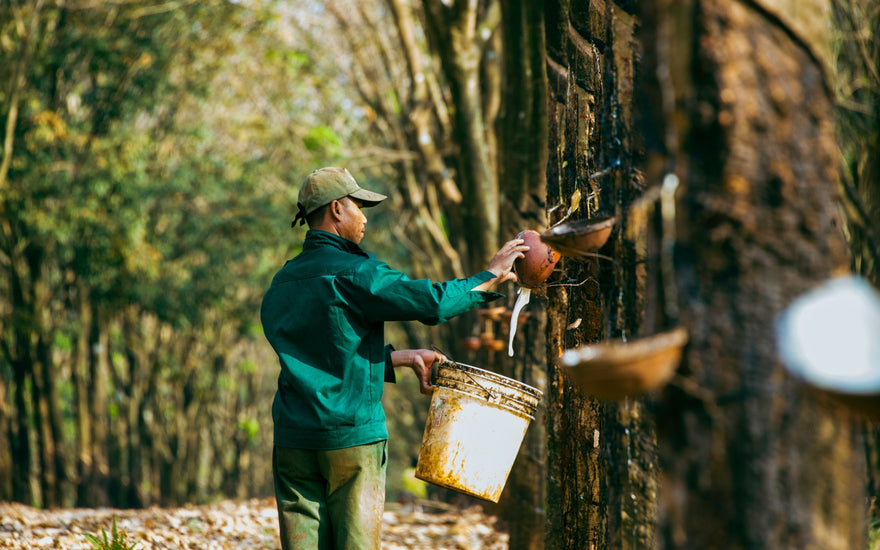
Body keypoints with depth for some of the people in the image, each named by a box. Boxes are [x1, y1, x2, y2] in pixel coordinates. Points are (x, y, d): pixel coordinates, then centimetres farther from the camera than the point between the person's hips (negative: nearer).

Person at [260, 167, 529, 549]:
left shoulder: (281, 283, 14)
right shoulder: (352, 273, -10)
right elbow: (434, 302, -15)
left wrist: (402, 357, 24)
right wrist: (489, 277, 0)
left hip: (293, 441, 6)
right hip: (353, 438, -6)